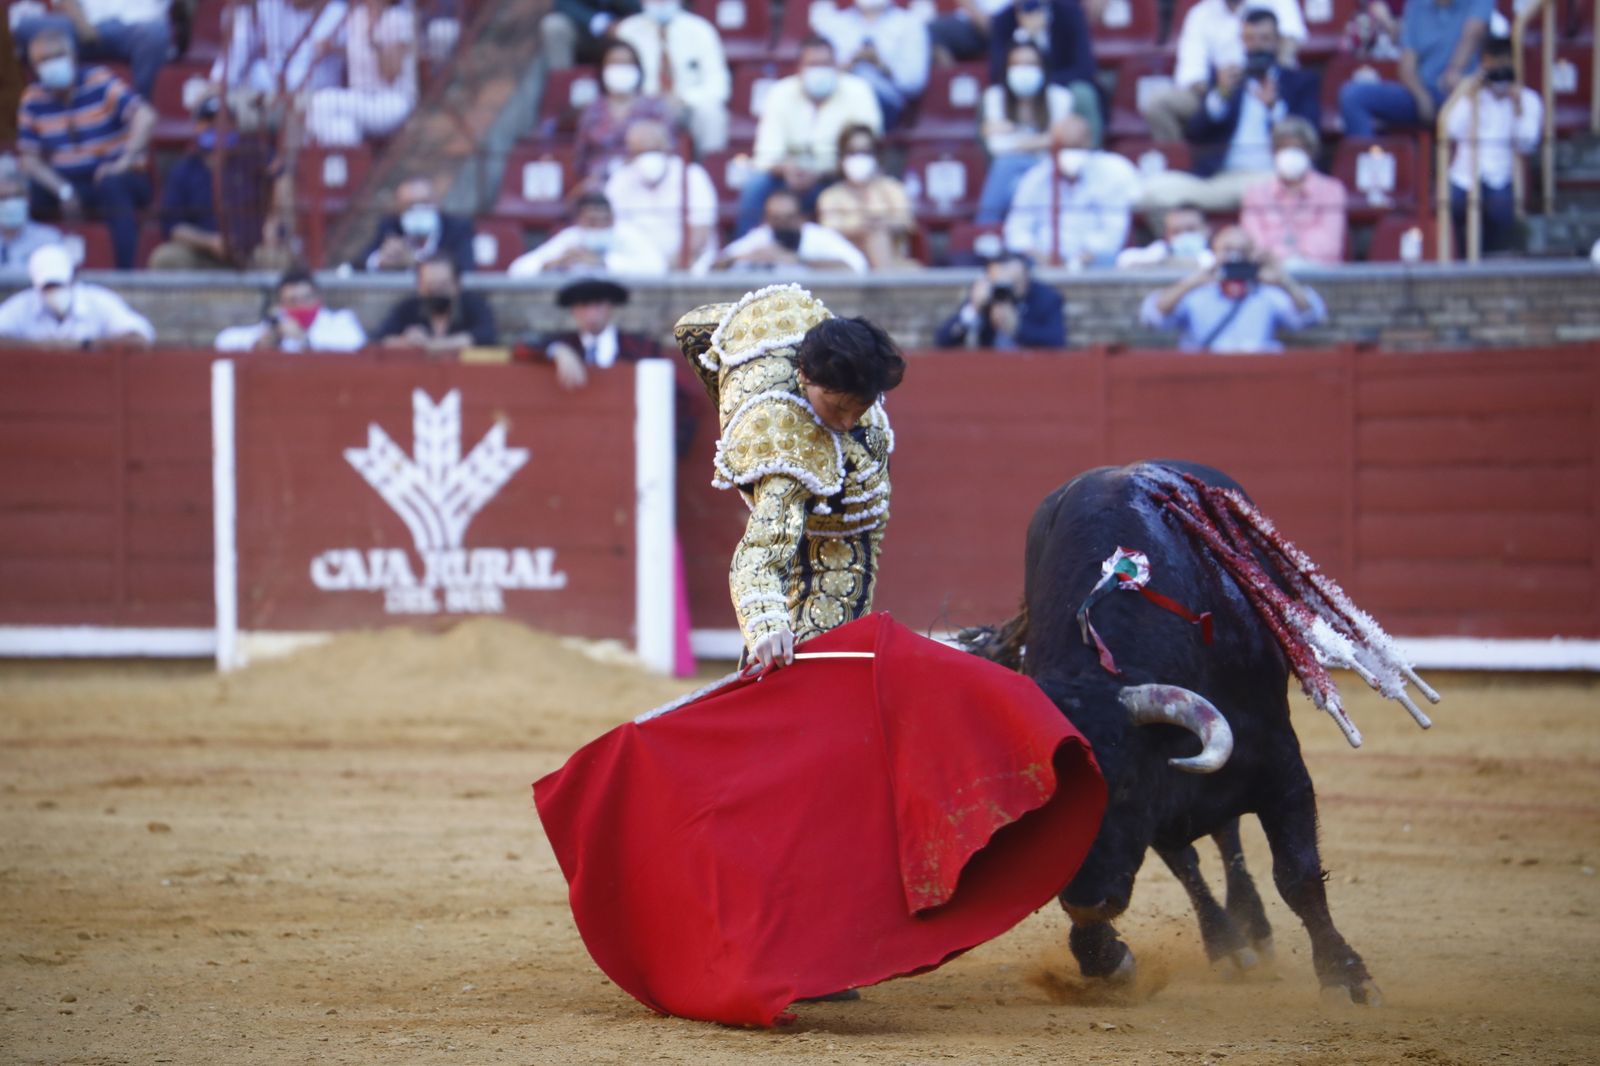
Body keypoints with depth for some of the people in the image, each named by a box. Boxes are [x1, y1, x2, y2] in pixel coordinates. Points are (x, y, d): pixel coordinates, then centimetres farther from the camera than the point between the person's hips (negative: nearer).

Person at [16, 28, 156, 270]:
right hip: (69, 184, 3)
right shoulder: (33, 100, 1)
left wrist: (125, 162, -32)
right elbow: (30, 158, -2)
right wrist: (62, 190, -19)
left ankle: (125, 272, -38)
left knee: (112, 185, -38)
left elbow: (146, 117, -21)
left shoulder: (100, 83, -9)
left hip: (116, 178, -3)